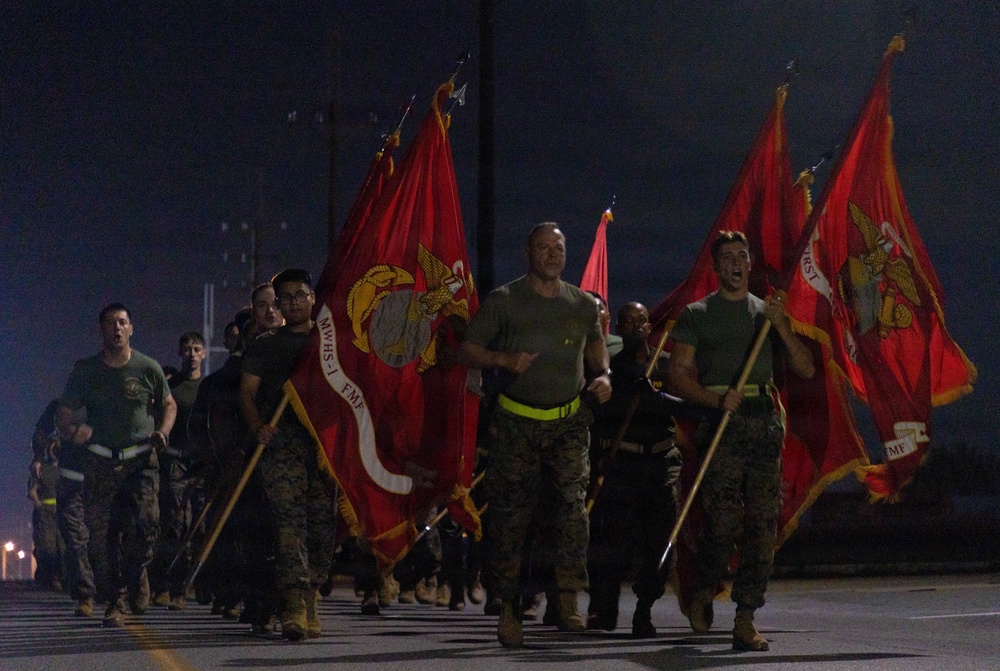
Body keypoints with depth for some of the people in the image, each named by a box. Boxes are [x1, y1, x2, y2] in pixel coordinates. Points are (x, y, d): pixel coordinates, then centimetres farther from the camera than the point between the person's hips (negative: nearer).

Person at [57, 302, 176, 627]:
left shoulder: (148, 368, 2)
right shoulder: (85, 370, 4)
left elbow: (169, 405, 17)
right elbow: (64, 414, 7)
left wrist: (162, 432, -3)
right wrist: (71, 430, -17)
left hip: (141, 459, -1)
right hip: (100, 462, 1)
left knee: (146, 521, -20)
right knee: (101, 533, -5)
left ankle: (136, 572, 11)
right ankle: (114, 603, 6)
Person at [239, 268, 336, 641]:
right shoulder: (265, 346, 16)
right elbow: (247, 393, 8)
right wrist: (258, 427, -10)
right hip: (282, 439, -2)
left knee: (323, 520, -2)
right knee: (291, 517, -16)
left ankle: (311, 600, 10)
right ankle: (295, 606, -24)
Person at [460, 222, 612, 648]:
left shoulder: (582, 304, 9)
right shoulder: (503, 301, 0)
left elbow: (595, 342, 27)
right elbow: (468, 350, 1)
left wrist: (603, 374, 7)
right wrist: (504, 359, -16)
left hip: (568, 421, 2)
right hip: (517, 421, -1)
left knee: (572, 501, -16)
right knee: (509, 516, -1)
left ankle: (568, 601, -15)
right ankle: (508, 608, 9)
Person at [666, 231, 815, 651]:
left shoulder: (768, 312, 18)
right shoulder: (697, 315, 9)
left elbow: (806, 369, 12)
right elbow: (677, 376, 2)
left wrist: (781, 326, -3)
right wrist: (717, 399, -14)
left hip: (764, 423, 3)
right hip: (721, 424, -3)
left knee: (762, 525, -4)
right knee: (723, 523, -11)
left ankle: (745, 621, -1)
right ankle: (703, 593, 18)